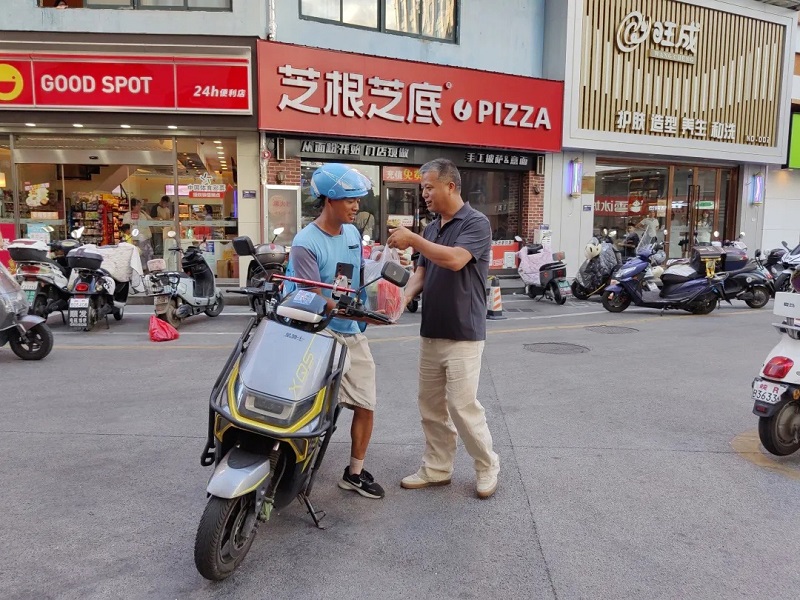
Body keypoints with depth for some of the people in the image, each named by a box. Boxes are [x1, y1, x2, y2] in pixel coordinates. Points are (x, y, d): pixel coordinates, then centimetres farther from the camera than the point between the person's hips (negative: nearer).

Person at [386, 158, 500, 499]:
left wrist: (412, 239, -21)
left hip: (463, 335, -8)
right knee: (431, 406, 12)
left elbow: (455, 260, -27)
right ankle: (437, 469, 25)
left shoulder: (476, 223, -11)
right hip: (430, 333, 8)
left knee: (462, 406, -4)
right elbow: (422, 272, 12)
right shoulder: (431, 229, 13)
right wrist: (403, 297, -7)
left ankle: (487, 467, 18)